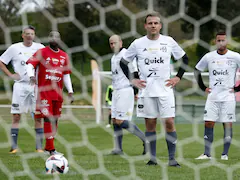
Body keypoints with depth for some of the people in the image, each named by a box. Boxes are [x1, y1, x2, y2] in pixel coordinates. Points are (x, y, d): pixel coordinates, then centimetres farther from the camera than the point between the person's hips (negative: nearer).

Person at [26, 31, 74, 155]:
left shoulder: (64, 56, 14)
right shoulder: (42, 52, -1)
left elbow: (66, 75, 19)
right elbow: (30, 64, -12)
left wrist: (70, 91, 14)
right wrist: (31, 75, -31)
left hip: (58, 93, 5)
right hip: (44, 92, -5)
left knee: (55, 120, 6)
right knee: (48, 118, -13)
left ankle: (48, 148, 14)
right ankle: (50, 148, -13)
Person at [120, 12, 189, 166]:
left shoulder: (169, 41, 3)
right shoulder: (138, 44, 2)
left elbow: (185, 58, 14)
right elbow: (124, 62, 12)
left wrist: (178, 77, 5)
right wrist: (133, 79, 4)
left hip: (165, 89, 0)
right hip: (146, 90, 0)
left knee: (169, 122, -7)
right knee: (150, 124, 2)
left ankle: (172, 158, -3)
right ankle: (152, 158, 8)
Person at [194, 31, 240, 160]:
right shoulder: (208, 57, 5)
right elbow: (197, 71, 18)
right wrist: (203, 87, 10)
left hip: (228, 96, -2)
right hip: (212, 96, 2)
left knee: (227, 124, -2)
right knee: (208, 124, -2)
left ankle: (225, 154, 4)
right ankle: (207, 154, 2)